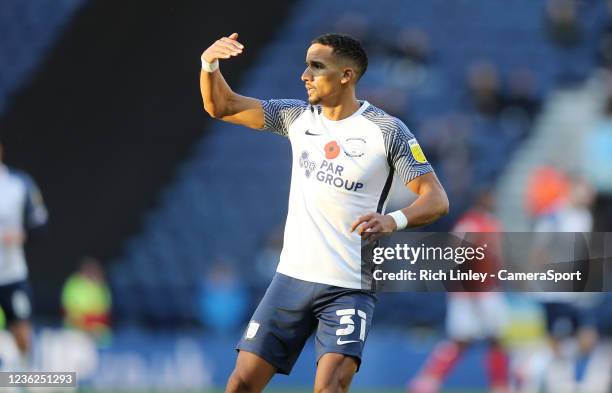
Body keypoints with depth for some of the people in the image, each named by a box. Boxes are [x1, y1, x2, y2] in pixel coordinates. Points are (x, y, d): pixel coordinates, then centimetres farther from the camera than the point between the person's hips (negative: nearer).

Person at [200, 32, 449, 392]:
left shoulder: (387, 130, -9)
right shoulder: (298, 117, 6)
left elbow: (437, 199, -12)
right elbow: (221, 106, 9)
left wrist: (393, 220, -32)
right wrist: (209, 64, -11)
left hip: (351, 288, -5)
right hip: (292, 278, 5)